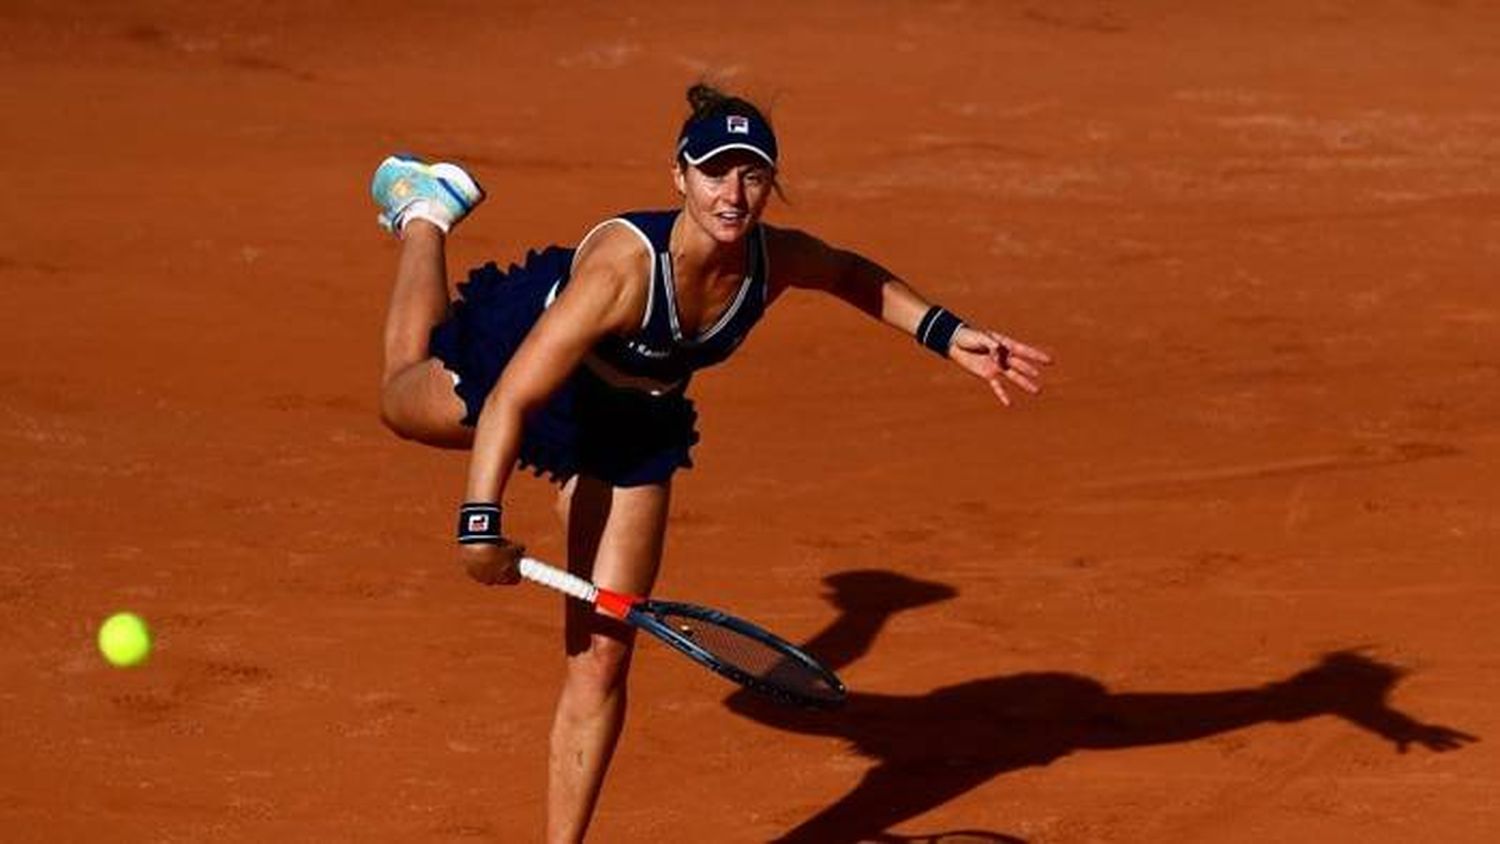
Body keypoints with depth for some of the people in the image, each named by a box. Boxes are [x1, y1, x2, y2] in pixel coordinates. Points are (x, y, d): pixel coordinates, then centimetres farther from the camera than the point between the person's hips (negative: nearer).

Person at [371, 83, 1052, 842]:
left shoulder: (775, 260, -25)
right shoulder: (623, 263, -42)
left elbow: (853, 274, 2)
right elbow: (512, 398, -41)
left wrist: (948, 337, -6)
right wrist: (480, 523, -45)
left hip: (633, 424, 3)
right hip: (525, 375, -3)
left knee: (602, 657, -3)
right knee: (405, 399, 30)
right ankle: (424, 212, 53)